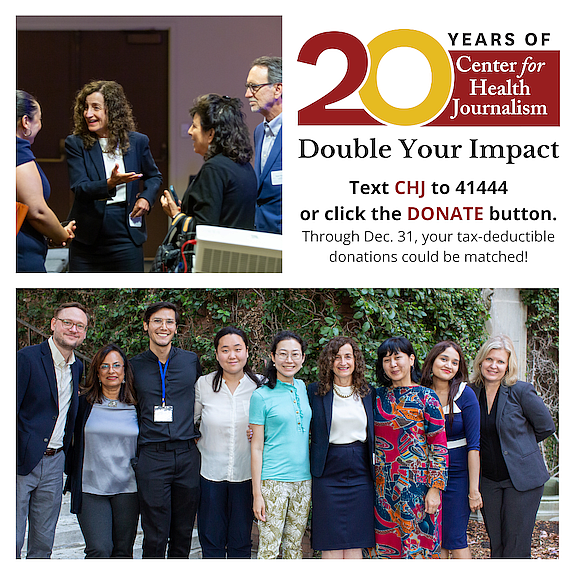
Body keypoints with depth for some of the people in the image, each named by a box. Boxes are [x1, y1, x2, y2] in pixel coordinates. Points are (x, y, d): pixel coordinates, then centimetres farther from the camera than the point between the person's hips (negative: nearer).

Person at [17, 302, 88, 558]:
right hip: (22, 462, -6)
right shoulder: (27, 358, -10)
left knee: (43, 544, 11)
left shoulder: (78, 368, 11)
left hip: (54, 464, 6)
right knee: (12, 543, -4)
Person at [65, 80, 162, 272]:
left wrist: (146, 198, 0)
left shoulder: (137, 142, 3)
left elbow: (154, 177, 21)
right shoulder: (76, 144, -2)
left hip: (126, 240, 1)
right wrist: (110, 184, -30)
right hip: (87, 239, -1)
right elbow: (79, 188, -12)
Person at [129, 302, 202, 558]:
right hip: (152, 457, -1)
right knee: (155, 537, -2)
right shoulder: (134, 366, 6)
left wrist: (198, 436, 12)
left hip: (187, 456, 2)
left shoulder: (191, 361, 8)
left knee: (183, 534, 8)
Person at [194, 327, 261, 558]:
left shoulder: (259, 386, -2)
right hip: (210, 472, 0)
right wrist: (197, 447, 0)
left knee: (241, 541, 7)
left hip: (245, 475, 0)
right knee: (211, 541, 7)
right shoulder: (203, 384, -3)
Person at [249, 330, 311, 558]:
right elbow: (256, 447, -5)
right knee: (269, 548, -3)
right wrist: (257, 493, -9)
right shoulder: (261, 396, -6)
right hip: (273, 481, -5)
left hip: (303, 479, 5)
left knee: (294, 546, 11)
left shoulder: (302, 388, 9)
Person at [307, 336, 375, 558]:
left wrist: (376, 473, 9)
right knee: (331, 545, -1)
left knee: (355, 543, 4)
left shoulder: (368, 392, 10)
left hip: (360, 475, 2)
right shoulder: (315, 392, 1)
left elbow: (375, 435, 15)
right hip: (328, 474, -2)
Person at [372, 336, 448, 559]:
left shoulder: (426, 398, -3)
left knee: (417, 547, -2)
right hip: (383, 486, 4)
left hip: (417, 485, -4)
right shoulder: (377, 397, 9)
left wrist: (435, 488, -11)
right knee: (386, 546, 7)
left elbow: (439, 447, -5)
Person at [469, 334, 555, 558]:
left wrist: (518, 444, 6)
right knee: (496, 545, 9)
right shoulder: (472, 392, 2)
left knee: (516, 547, -2)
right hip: (488, 480, 4)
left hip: (522, 479, -4)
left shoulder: (521, 391, -11)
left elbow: (546, 428, -1)